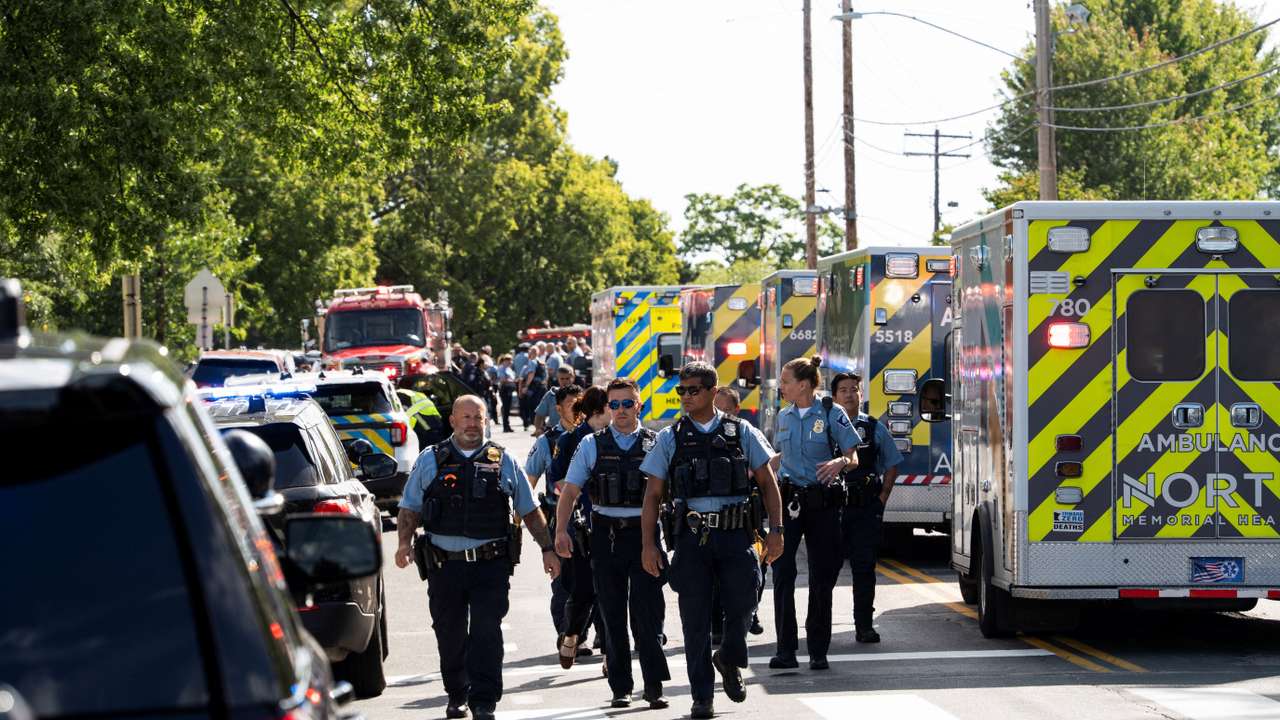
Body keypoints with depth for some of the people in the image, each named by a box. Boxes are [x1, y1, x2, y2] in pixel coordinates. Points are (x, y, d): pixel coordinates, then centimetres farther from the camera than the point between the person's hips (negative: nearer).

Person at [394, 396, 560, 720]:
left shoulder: (503, 462, 10)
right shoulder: (430, 461, 9)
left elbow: (530, 510, 15)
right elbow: (410, 508, 9)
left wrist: (547, 548, 10)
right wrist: (405, 542, -8)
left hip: (491, 565, -1)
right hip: (445, 565, 1)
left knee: (487, 633, -11)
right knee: (450, 636, 8)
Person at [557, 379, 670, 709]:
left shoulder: (655, 444, 5)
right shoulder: (592, 445, 7)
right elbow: (570, 490, 6)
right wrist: (561, 531, -5)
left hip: (645, 533, -1)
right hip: (606, 535, 2)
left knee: (648, 613, -7)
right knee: (613, 615, 6)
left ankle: (654, 687, -3)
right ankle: (621, 688, 13)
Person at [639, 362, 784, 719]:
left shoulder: (740, 432, 7)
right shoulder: (670, 438, 7)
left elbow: (767, 482, 9)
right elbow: (653, 494, 7)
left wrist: (776, 529, 0)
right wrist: (649, 544, 0)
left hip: (735, 533, 0)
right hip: (691, 537, 0)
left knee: (742, 603, -6)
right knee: (696, 621, 1)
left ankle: (729, 660, 27)